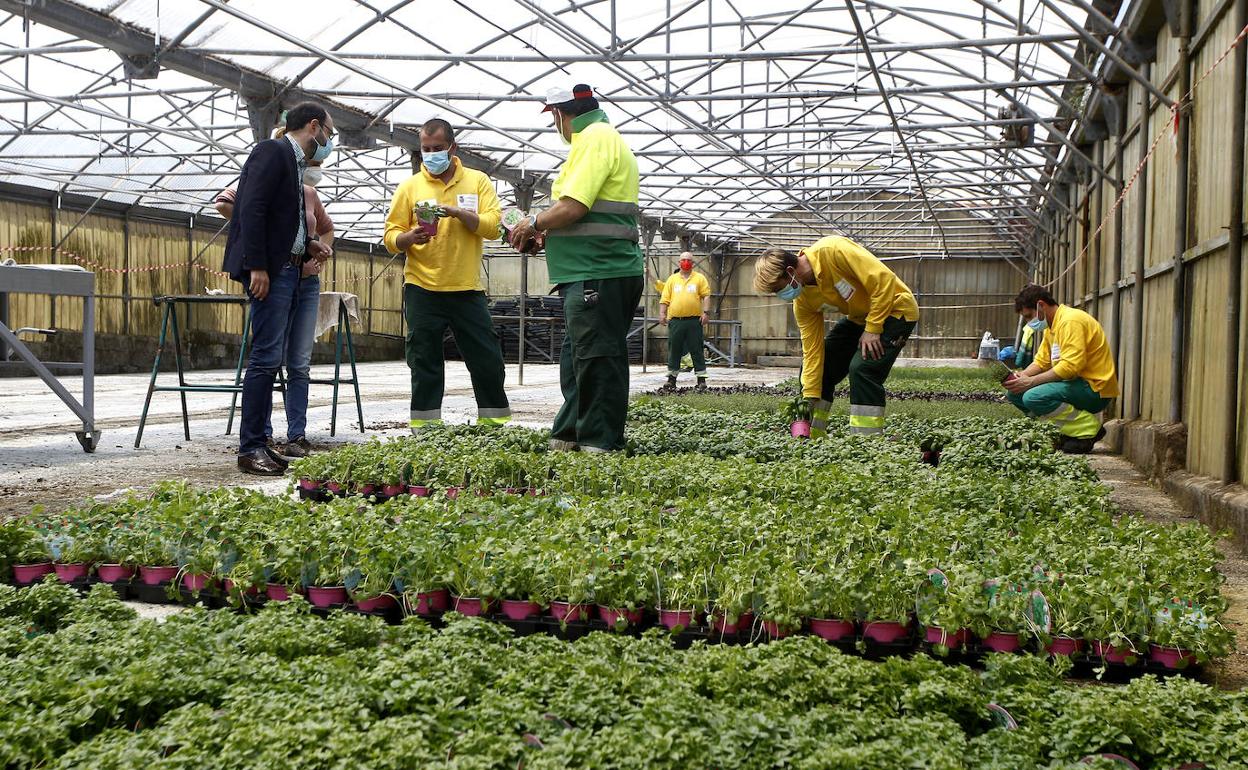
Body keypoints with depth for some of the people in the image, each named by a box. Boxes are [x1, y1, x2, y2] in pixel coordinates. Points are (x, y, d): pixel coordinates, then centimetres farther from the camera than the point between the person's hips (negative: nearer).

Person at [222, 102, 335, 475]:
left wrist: (308, 244, 10)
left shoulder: (294, 163, 21)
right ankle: (250, 448, -8)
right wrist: (257, 266, -22)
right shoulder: (273, 151, -8)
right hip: (268, 271, -10)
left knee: (270, 360, 9)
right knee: (266, 357, -11)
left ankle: (257, 443, 12)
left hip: (290, 272, 10)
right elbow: (252, 210, -17)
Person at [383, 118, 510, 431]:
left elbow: (493, 226, -6)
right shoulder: (410, 186, 6)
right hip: (422, 288, 0)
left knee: (487, 358, 4)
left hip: (468, 288, 0)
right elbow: (391, 237, 3)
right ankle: (424, 428, 12)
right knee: (425, 362, 4)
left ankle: (495, 422, 17)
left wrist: (457, 211, -19)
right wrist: (410, 237, -19)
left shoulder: (478, 181, 6)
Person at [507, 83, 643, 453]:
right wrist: (543, 234, 22)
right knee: (577, 357, 15)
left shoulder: (594, 139, -11)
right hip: (597, 271, 11)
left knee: (597, 360, -7)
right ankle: (568, 438, 22)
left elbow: (573, 207, -20)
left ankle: (600, 444, -2)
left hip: (597, 273, -11)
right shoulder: (606, 138, 23)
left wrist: (534, 224, -4)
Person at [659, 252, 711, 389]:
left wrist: (705, 312, -9)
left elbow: (706, 296, 2)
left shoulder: (700, 278, 8)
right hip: (675, 321, 2)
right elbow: (665, 299, 11)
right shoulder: (672, 279, 14)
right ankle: (672, 378, 12)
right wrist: (662, 313, 1)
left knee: (696, 350, 0)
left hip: (694, 321, -2)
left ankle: (701, 379, 4)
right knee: (674, 350, 5)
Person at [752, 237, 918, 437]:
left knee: (862, 369, -24)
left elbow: (883, 279, -29)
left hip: (895, 309, -8)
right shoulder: (802, 301, -8)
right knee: (822, 367, 3)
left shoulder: (832, 251, -31)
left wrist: (873, 329, -24)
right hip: (858, 317, 8)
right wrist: (809, 398, -7)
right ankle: (810, 439, 15)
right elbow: (812, 350, -4)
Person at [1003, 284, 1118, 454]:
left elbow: (1070, 367, -25)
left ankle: (1088, 427, -10)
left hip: (1094, 389, -10)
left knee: (1033, 398, -28)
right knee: (1016, 393, 5)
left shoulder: (1070, 321, -16)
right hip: (1077, 385, 10)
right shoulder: (1051, 326, 16)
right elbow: (1041, 362, 15)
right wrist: (1020, 376, -5)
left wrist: (1030, 382, -22)